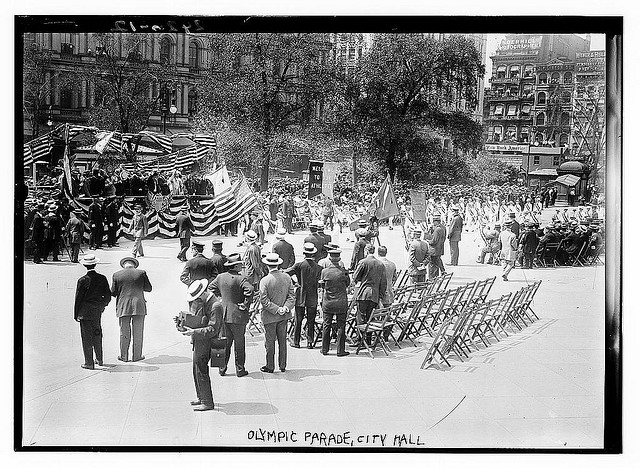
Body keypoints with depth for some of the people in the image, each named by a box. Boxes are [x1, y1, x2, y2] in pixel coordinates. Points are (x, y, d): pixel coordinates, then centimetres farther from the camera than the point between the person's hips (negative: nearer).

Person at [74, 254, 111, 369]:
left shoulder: (83, 280, -14)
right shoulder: (102, 278, -3)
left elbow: (78, 299, -9)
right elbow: (108, 296, 2)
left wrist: (76, 315, -1)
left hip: (85, 312, -4)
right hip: (97, 312, 4)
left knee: (87, 337, 2)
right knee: (97, 336, 19)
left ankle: (89, 363, 5)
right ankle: (99, 359, 28)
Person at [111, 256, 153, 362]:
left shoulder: (116, 275, -1)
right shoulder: (141, 273, -2)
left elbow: (113, 292, 3)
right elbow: (149, 288, 4)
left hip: (123, 307, 1)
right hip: (139, 306, -1)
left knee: (124, 333, 10)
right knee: (138, 332, 8)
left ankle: (124, 356, 15)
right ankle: (136, 355, 13)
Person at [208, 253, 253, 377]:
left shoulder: (221, 277, 3)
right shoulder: (241, 278, -17)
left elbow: (211, 287, 17)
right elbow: (250, 290, -32)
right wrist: (245, 305, -20)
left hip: (223, 315, 5)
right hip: (238, 316, -5)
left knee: (225, 342, 16)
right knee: (239, 343, 7)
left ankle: (222, 368, 20)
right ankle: (240, 369, 14)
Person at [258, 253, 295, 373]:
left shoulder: (264, 281, -17)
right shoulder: (287, 277, -3)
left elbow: (264, 301, -19)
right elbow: (292, 296, -3)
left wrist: (277, 309, -16)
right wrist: (286, 308, -11)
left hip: (270, 317, -4)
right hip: (284, 317, 4)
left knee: (270, 342, 8)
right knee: (282, 341, 15)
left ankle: (270, 366, 17)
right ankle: (282, 366, 23)